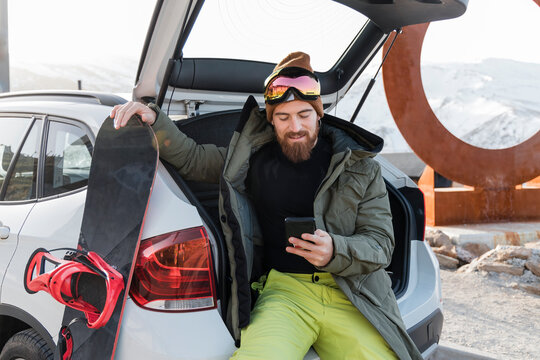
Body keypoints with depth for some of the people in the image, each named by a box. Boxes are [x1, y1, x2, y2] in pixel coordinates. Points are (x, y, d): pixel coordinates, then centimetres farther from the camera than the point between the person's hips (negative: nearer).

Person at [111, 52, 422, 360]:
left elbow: (381, 242, 5)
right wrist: (153, 119, 4)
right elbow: (192, 157, 21)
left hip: (350, 296, 1)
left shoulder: (360, 166, 10)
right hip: (283, 291, -1)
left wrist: (335, 252, -16)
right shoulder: (255, 159, 14)